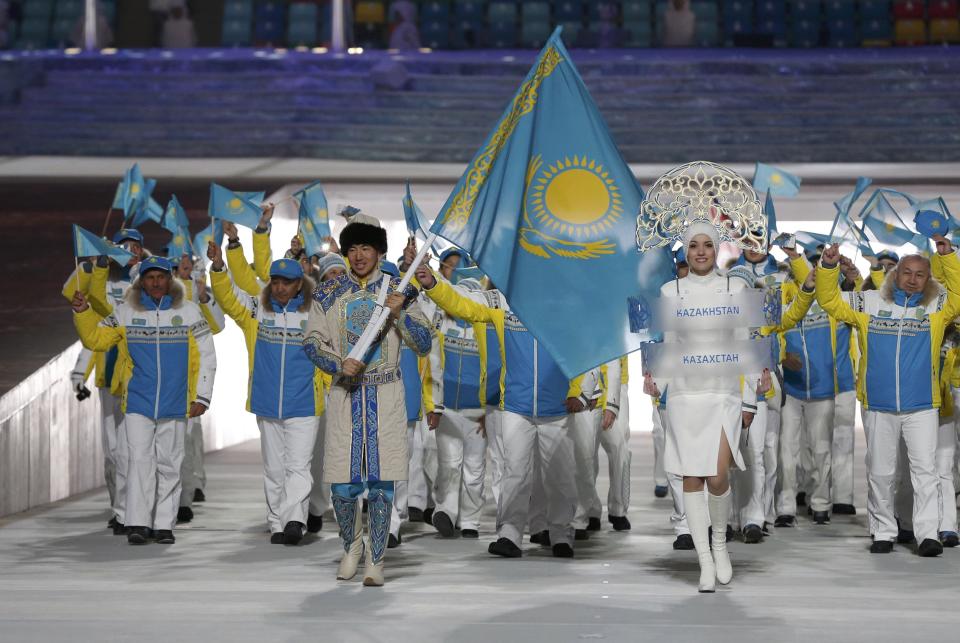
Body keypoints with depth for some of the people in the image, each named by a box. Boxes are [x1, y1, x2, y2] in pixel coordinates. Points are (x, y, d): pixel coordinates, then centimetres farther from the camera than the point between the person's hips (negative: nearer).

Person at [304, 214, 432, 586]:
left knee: (381, 482, -4)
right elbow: (312, 343, 4)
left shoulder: (398, 292, 4)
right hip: (345, 393, 1)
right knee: (342, 484, -1)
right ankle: (351, 546, 24)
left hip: (385, 395, -1)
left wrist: (400, 314, -17)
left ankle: (376, 561, 5)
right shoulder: (328, 294, 5)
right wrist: (339, 364, -15)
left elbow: (424, 345, 0)